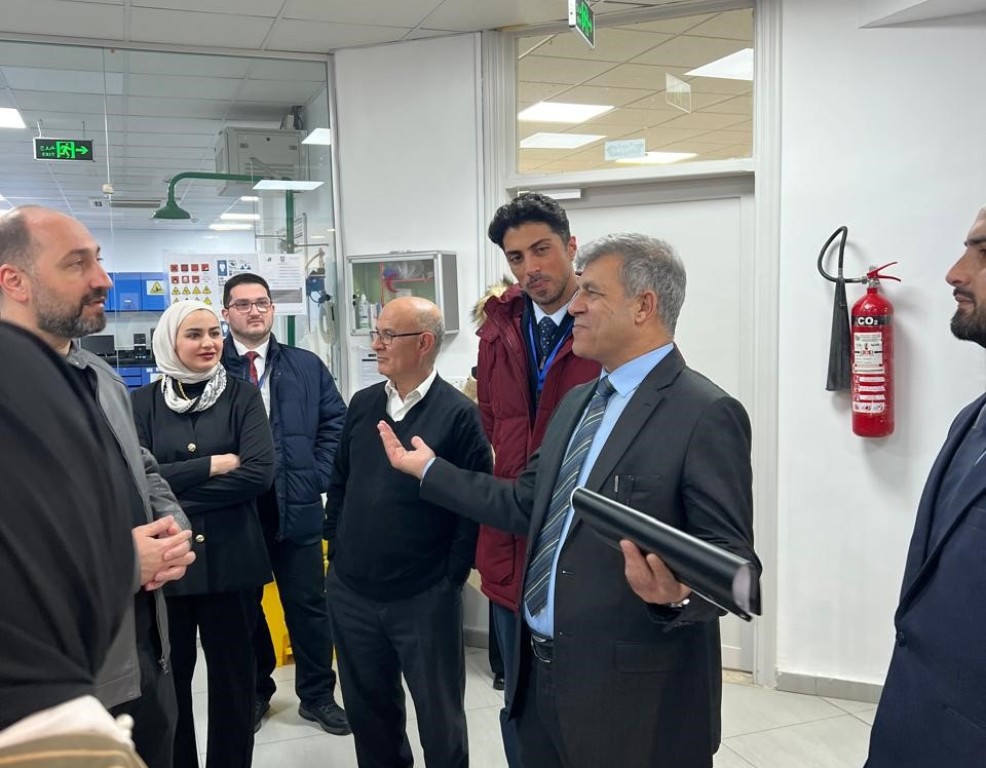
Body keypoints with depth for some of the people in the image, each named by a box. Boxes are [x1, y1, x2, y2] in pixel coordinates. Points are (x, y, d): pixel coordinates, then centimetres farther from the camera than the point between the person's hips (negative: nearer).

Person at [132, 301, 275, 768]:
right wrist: (212, 465, -15)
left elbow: (259, 473, -14)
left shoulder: (242, 396, -2)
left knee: (233, 677, 12)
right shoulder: (143, 402, 1)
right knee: (166, 679, 13)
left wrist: (175, 493, -14)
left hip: (230, 559, -1)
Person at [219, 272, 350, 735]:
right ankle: (254, 693, 33)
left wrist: (317, 477, -2)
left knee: (308, 604, 10)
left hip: (297, 507, 1)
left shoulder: (307, 366, 7)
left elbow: (335, 423, 7)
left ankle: (317, 696, 26)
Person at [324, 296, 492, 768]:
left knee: (439, 716, 12)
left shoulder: (458, 414, -11)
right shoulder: (362, 404, 6)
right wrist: (338, 548, 8)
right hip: (351, 592, 5)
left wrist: (451, 578, -10)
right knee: (367, 709, 20)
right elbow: (339, 482, 13)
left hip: (425, 599, -5)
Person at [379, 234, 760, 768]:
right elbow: (529, 504, 13)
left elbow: (731, 559, -17)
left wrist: (679, 592, -37)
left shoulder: (706, 414, -15)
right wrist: (429, 470, 17)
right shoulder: (578, 401, 11)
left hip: (635, 693, -7)